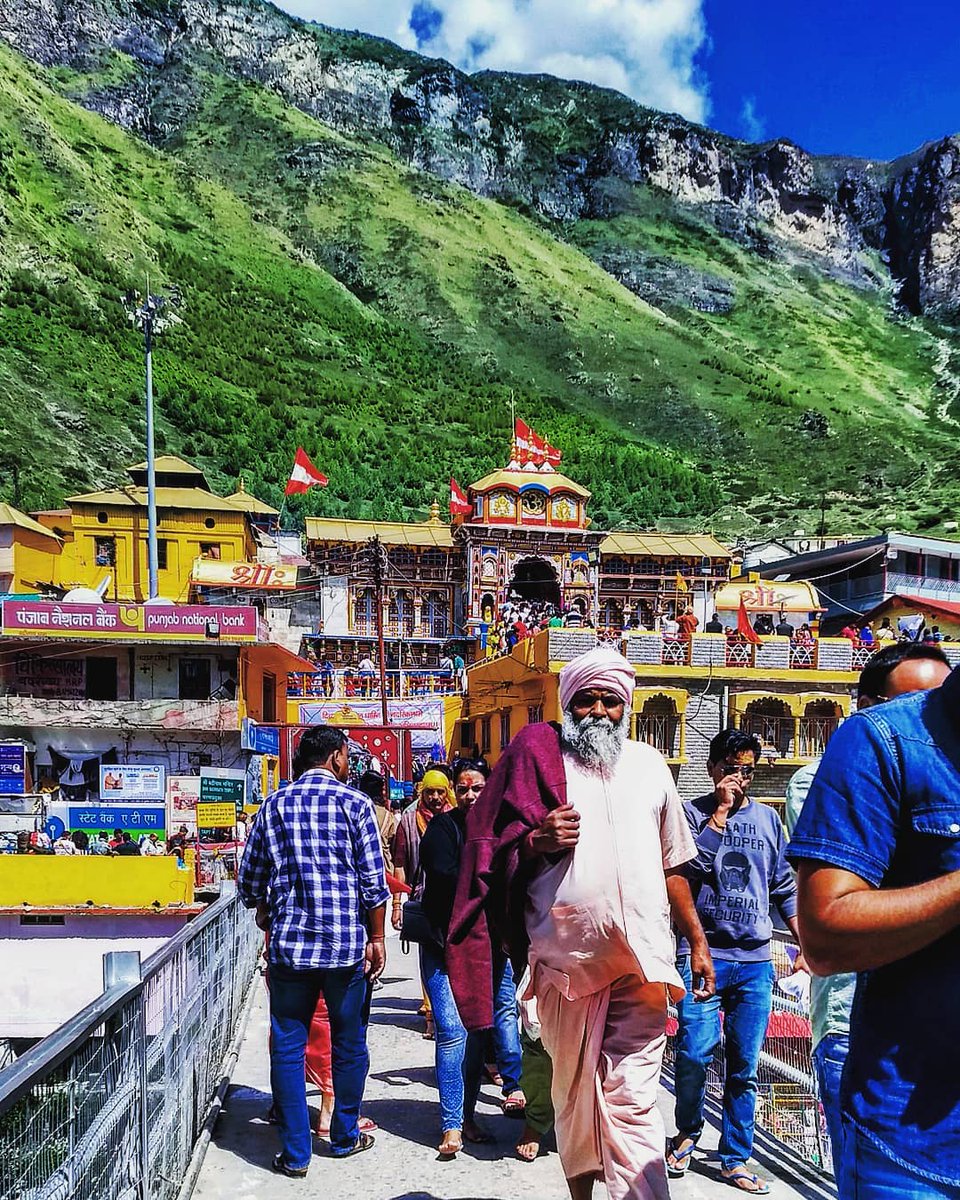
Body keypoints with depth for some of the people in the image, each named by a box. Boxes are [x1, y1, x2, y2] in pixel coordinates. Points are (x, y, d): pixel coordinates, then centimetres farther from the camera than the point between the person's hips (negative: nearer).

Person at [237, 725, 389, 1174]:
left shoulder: (274, 804, 5)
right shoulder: (353, 802, -4)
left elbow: (249, 878, 9)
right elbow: (373, 881, -6)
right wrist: (376, 939, 3)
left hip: (289, 941, 2)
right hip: (346, 943, -2)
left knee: (288, 1047, 9)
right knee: (349, 1044, 14)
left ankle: (294, 1152, 13)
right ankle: (345, 1136, 27)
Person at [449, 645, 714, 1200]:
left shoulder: (650, 764, 14)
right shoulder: (538, 755, 5)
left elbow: (672, 865, 20)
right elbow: (496, 856, 6)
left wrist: (698, 941, 18)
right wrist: (538, 841, -14)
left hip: (642, 958, 1)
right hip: (565, 956, -1)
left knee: (632, 1100, -4)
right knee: (574, 1091, 12)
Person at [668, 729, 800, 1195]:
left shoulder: (767, 818, 13)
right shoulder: (693, 812, 2)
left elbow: (784, 887, 17)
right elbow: (692, 865, -15)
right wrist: (720, 811, -11)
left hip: (755, 960, 3)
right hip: (702, 952, -3)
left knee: (744, 1066, 6)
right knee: (695, 1053, -9)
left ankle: (735, 1158, 19)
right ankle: (687, 1135, 17)